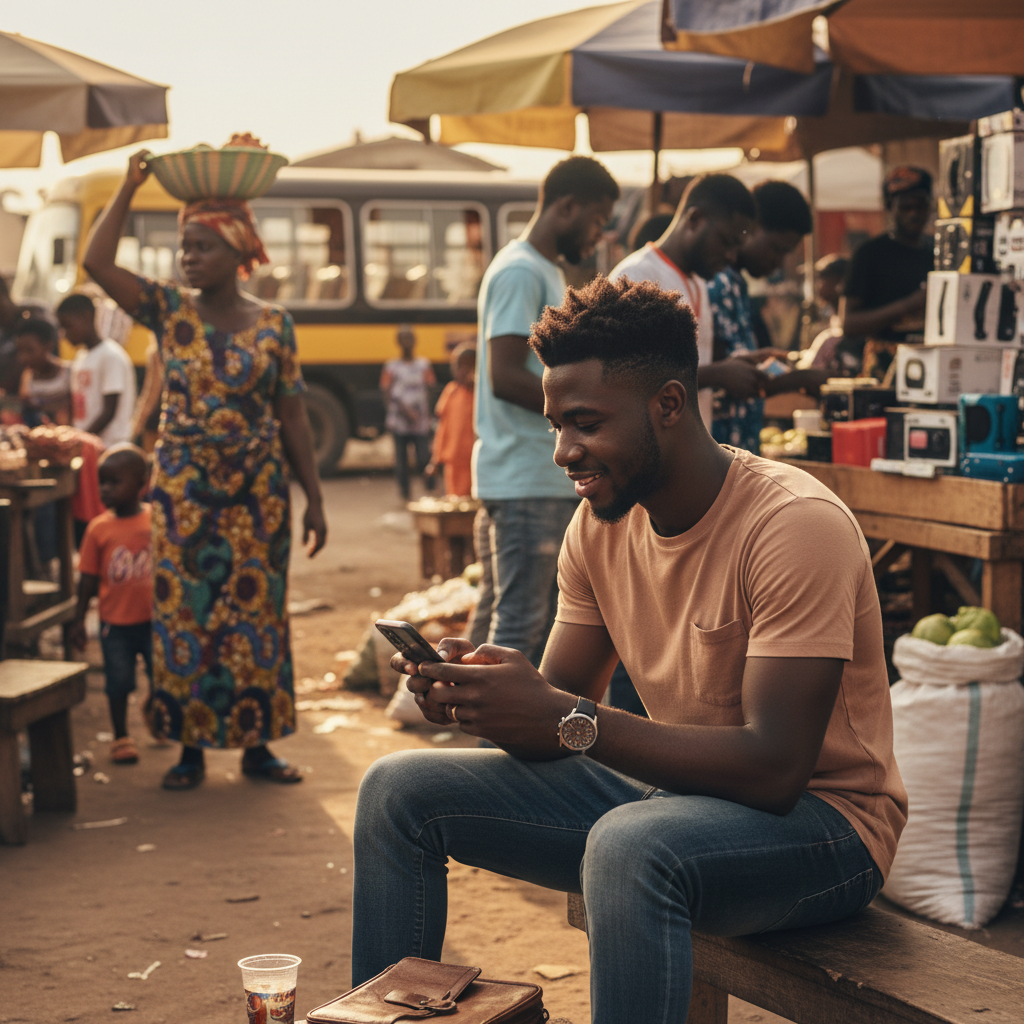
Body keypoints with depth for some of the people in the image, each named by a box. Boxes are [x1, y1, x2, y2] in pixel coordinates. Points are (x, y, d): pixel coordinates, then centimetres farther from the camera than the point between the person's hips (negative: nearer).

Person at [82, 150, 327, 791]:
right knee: (182, 612, 0)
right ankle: (191, 747, 9)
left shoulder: (274, 324, 1)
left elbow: (293, 417, 3)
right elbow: (98, 263, -13)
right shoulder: (169, 311, 1)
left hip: (258, 493, 0)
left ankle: (256, 743, 14)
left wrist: (315, 498, 0)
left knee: (256, 613, 4)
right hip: (183, 491, 0)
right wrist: (130, 189, -11)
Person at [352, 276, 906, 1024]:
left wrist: (568, 721, -31)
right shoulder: (600, 524, 1)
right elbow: (560, 711, 3)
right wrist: (481, 690, -20)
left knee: (630, 845, -40)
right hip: (674, 788, 8)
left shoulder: (798, 525, -22)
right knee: (399, 792, 0)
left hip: (820, 819, -7)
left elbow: (775, 766, -28)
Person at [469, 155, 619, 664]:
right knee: (519, 621, -8)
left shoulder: (546, 273, 19)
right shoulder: (520, 273, -13)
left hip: (550, 479, 11)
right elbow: (505, 377, -21)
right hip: (525, 484, -11)